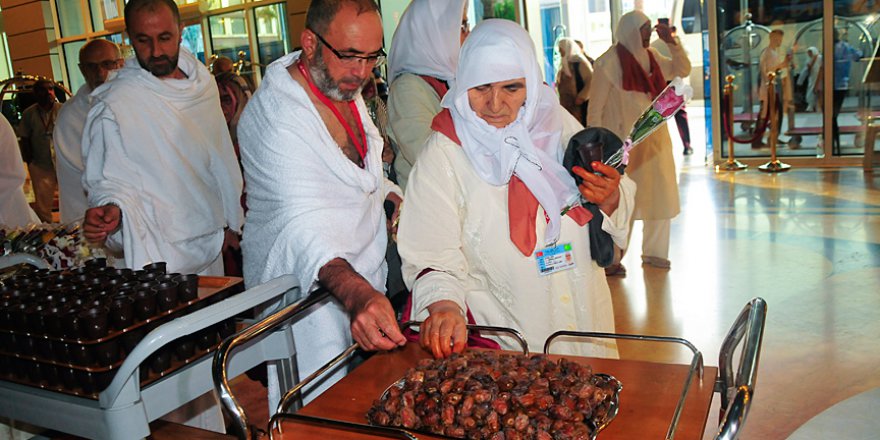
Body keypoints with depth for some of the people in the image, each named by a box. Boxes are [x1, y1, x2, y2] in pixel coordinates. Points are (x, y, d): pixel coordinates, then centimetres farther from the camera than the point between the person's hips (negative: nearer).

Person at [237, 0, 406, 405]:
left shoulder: (343, 84, 3)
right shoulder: (277, 117, -25)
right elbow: (302, 226, -37)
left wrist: (390, 193, 3)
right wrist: (357, 294, -52)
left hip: (362, 280, 8)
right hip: (307, 286, -8)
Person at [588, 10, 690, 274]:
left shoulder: (651, 57, 9)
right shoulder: (609, 64, -10)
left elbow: (683, 70, 19)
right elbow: (595, 109, -11)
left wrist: (672, 42, 5)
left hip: (655, 140, 7)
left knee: (661, 197, 12)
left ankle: (653, 252, 27)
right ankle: (611, 259, 9)